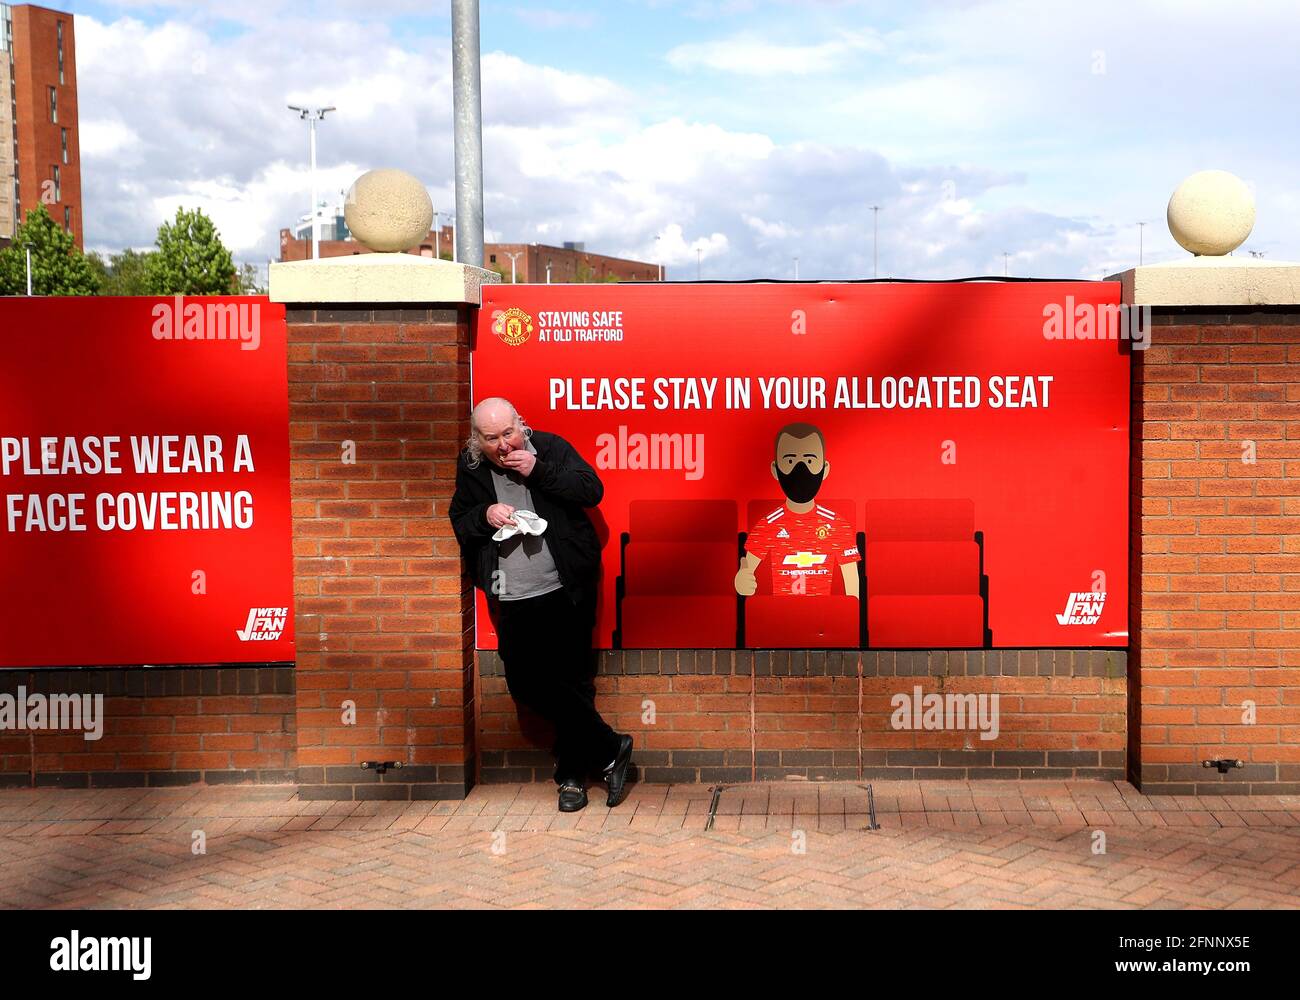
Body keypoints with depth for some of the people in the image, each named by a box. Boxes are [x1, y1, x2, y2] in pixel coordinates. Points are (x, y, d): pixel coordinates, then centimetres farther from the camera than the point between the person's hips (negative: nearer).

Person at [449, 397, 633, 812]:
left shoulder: (550, 447, -1)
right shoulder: (470, 467, 5)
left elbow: (593, 490, -7)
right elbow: (458, 524, 10)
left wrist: (539, 470, -16)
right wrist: (484, 516, -11)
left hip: (566, 592, -3)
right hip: (512, 600, 3)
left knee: (571, 683, 1)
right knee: (525, 684, -1)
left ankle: (573, 775, 16)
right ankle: (609, 748, 9)